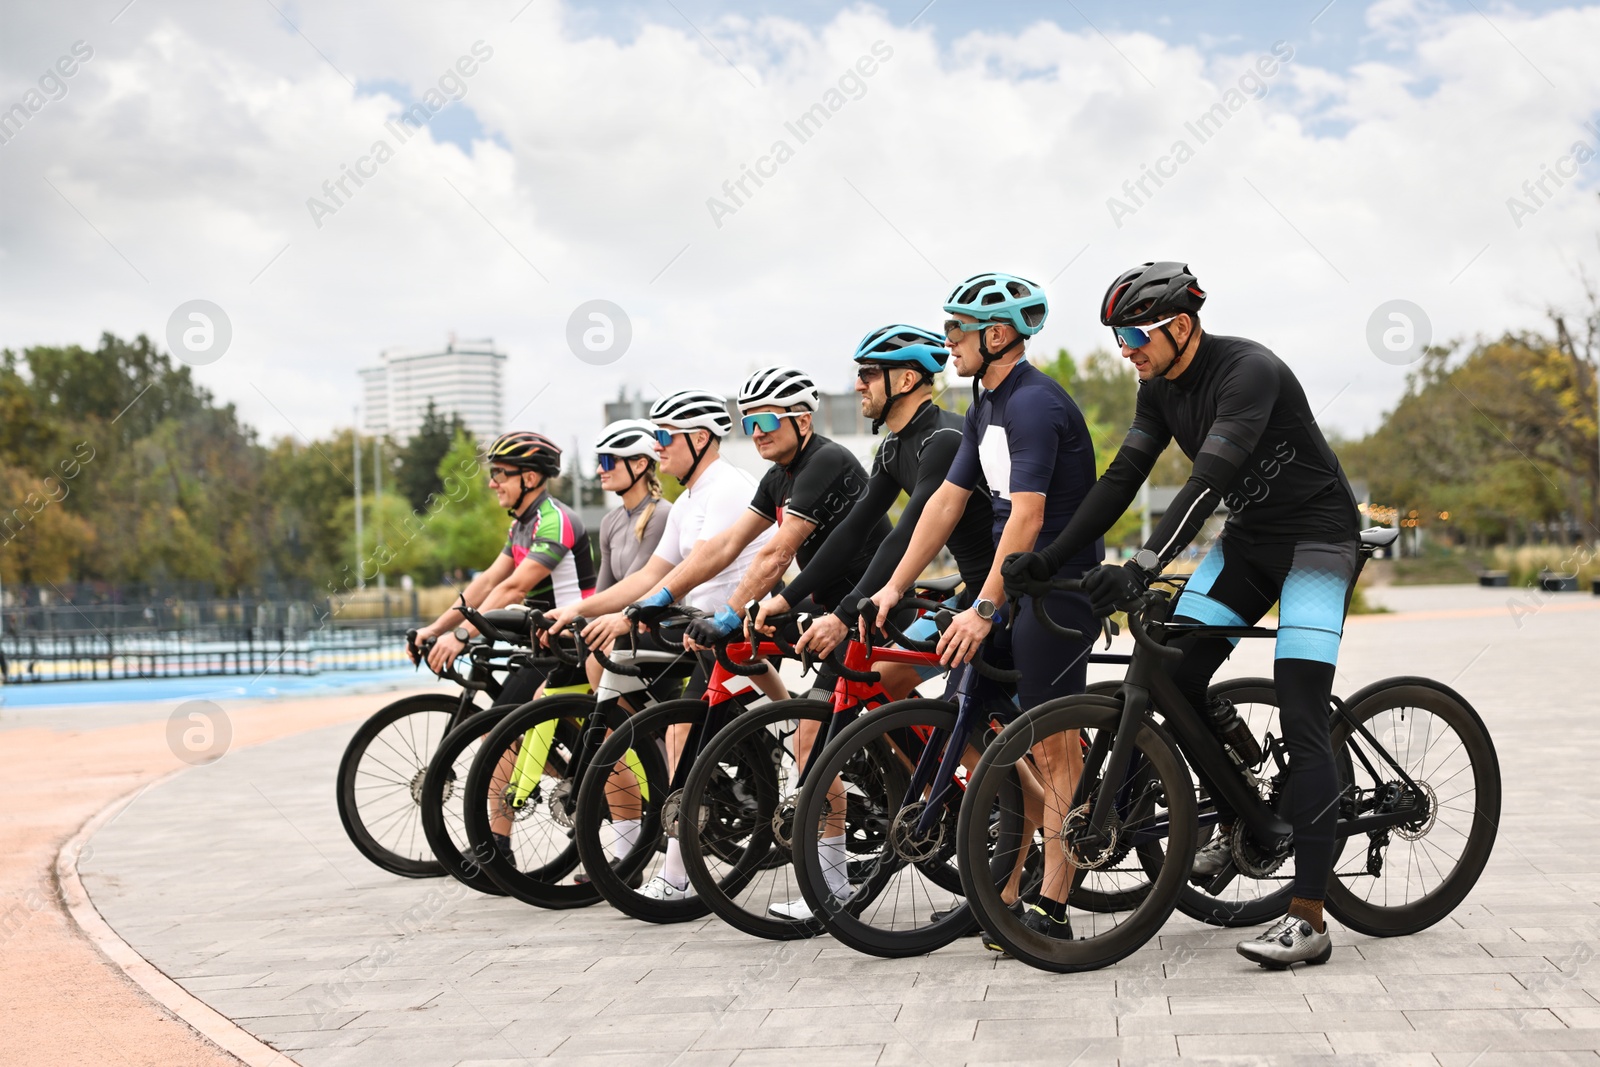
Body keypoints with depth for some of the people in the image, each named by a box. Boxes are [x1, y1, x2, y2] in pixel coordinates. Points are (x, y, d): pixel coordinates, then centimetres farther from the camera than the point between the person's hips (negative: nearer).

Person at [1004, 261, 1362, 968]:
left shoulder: (1248, 371, -25)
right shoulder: (1160, 386, 1)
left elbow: (1209, 481, -36)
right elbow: (1123, 477, -1)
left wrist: (1142, 567, -45)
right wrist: (1049, 557, -10)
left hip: (1316, 538, -8)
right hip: (1247, 537, 8)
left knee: (1300, 722, -14)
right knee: (1174, 674, -5)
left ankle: (1308, 920, -14)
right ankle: (1235, 823, 16)